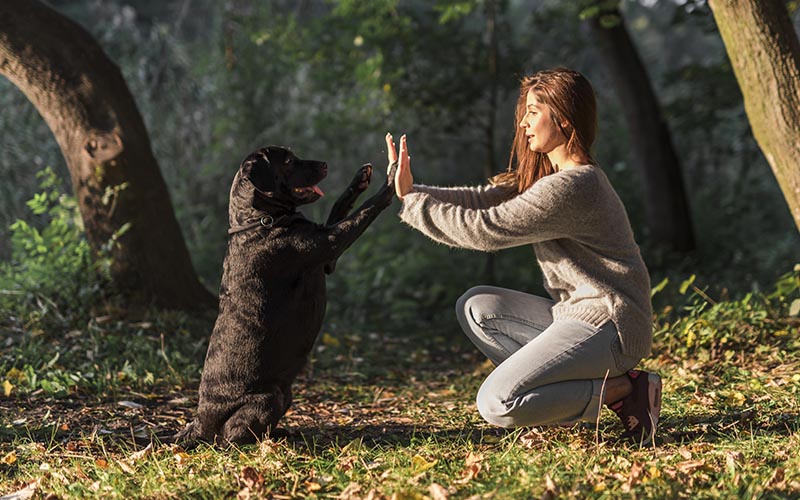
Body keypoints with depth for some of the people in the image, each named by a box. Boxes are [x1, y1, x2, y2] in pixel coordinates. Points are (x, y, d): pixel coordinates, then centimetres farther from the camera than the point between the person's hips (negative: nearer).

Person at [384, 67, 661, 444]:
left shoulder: (570, 187, -20)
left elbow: (486, 229, -19)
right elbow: (484, 199, 7)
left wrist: (413, 204, -10)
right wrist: (412, 192, -4)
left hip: (607, 326, -10)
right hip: (577, 314, 10)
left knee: (496, 404, -19)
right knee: (475, 306, 11)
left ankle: (623, 390, -7)